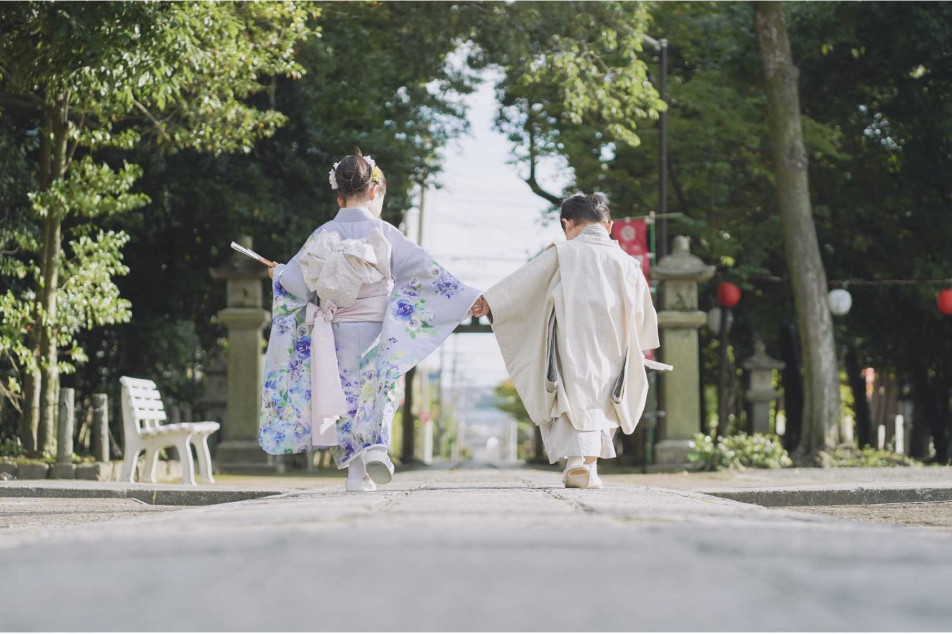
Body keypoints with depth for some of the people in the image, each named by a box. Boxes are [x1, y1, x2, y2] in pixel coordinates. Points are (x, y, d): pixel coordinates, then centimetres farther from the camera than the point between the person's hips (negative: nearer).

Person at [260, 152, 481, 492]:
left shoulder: (323, 235, -1)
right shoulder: (383, 233, -7)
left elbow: (294, 279, 0)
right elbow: (424, 270, -9)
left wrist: (277, 273, 24)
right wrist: (469, 297, -5)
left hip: (335, 334, 2)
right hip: (375, 334, -2)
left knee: (345, 399, 10)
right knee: (377, 393, 9)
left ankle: (356, 470, 5)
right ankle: (375, 445, -18)